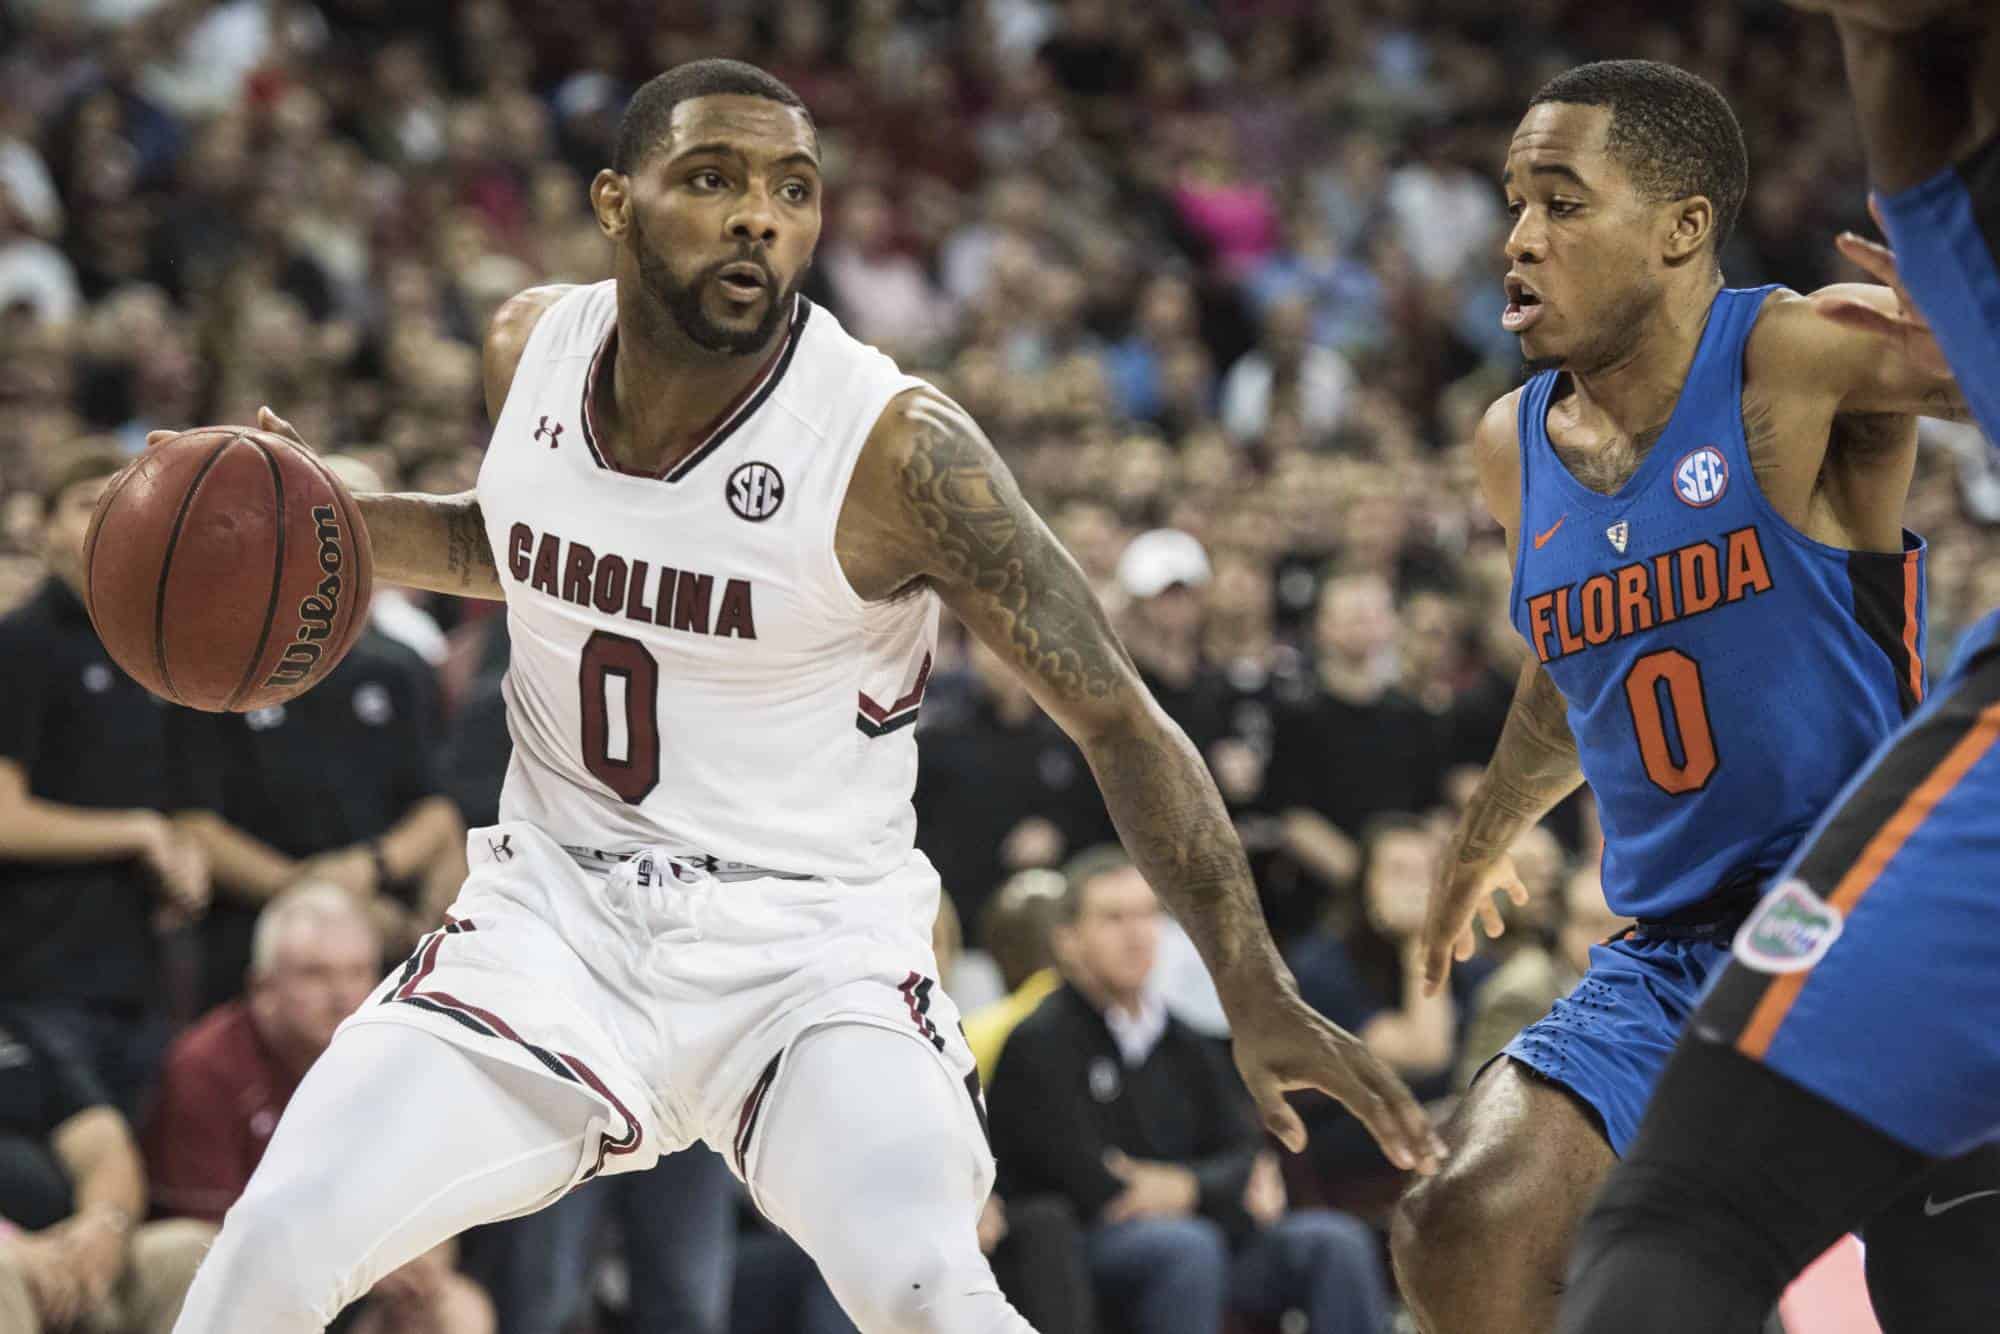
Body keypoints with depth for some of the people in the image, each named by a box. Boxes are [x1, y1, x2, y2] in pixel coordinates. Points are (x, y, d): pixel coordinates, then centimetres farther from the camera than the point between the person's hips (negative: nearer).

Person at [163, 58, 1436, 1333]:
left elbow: (1118, 718, -13)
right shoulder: (531, 345, -3)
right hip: (557, 914, 4)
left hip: (811, 947, -4)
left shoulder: (898, 448, -18)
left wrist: (1258, 993, -19)